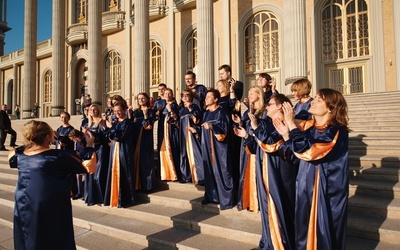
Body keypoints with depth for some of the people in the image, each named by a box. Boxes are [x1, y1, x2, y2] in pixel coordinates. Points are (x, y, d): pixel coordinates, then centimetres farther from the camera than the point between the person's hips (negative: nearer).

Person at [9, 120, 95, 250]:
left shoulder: (20, 155, -1)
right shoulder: (60, 156, -18)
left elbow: (12, 157, 24)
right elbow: (87, 166, -11)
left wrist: (27, 144, 22)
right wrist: (90, 146, 1)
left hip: (23, 212, 6)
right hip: (51, 214, -6)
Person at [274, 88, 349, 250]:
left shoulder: (336, 131, -18)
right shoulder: (309, 126, 3)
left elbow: (308, 151, -30)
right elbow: (298, 157, 6)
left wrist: (291, 124, -25)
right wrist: (286, 135, -6)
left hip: (327, 190, -6)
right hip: (306, 186, 7)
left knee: (324, 231, 9)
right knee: (304, 228, 18)